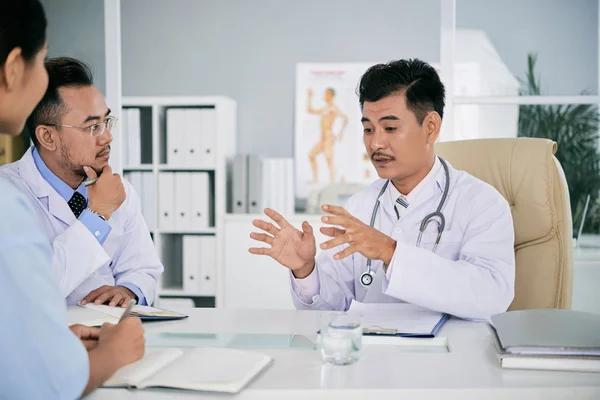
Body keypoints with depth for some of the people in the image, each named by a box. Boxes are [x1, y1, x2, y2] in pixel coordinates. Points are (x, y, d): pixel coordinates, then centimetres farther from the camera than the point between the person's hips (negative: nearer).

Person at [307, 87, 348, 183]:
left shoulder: (334, 108, -6)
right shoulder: (324, 109, 22)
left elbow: (345, 118, -18)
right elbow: (309, 110, 30)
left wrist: (341, 132, -21)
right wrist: (310, 97, 27)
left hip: (329, 138, -10)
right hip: (323, 139, 10)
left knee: (329, 161, -14)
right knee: (311, 155, 14)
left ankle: (332, 184, -17)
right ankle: (315, 179, 18)